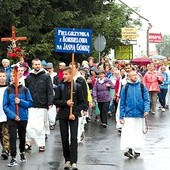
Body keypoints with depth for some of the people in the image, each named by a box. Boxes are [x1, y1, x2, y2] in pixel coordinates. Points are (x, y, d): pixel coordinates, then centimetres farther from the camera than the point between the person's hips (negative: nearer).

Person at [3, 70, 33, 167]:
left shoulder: (25, 90, -1)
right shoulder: (8, 90, -2)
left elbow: (30, 103, 0)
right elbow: (5, 106, -4)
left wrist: (20, 101, -16)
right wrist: (13, 115, -15)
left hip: (23, 118, 1)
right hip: (12, 118, -1)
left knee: (22, 136, 15)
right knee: (13, 137, -9)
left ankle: (22, 153, 37)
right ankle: (13, 158, -6)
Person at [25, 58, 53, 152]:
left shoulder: (46, 77, 2)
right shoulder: (28, 77, 9)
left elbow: (50, 91, -2)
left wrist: (50, 103, -11)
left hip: (42, 106, -1)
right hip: (31, 106, 2)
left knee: (40, 127, 2)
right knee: (30, 126, -7)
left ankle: (41, 144, 12)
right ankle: (28, 142, 6)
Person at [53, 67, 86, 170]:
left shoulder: (77, 87, -1)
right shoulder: (60, 87, 5)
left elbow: (82, 102, 0)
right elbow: (55, 101, 3)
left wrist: (75, 113, -11)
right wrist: (65, 103, -14)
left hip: (74, 116, -2)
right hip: (62, 116, 2)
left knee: (74, 138, -8)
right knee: (64, 138, 6)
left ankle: (74, 162, -10)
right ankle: (67, 160, 15)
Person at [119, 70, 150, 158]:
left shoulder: (142, 87, 3)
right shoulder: (125, 88, 1)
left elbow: (146, 99, 3)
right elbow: (122, 103, 4)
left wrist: (146, 109, -16)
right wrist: (121, 116, 1)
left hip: (139, 114, 2)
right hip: (128, 115, -2)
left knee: (138, 133, 8)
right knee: (127, 133, -12)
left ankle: (136, 150, 18)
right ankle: (128, 149, -13)